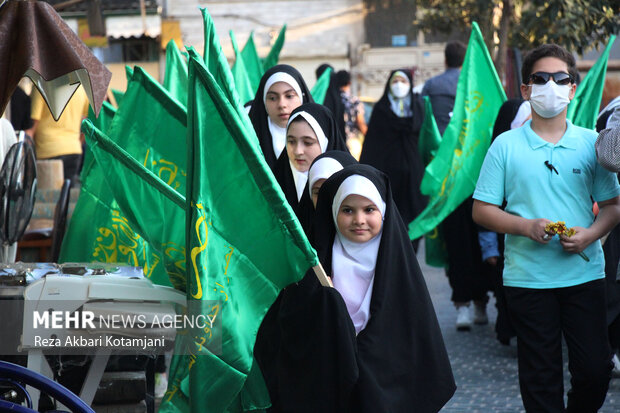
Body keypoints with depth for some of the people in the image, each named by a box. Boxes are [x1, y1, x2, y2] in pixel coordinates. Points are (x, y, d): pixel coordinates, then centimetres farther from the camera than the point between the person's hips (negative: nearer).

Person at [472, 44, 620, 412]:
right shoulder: (506, 145, 1)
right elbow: (482, 210, 2)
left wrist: (590, 234, -11)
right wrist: (527, 226, -14)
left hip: (585, 272, 1)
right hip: (528, 277, -1)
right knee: (541, 375, 5)